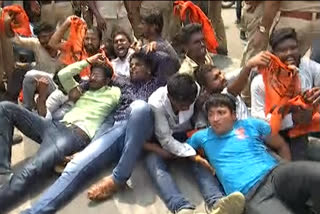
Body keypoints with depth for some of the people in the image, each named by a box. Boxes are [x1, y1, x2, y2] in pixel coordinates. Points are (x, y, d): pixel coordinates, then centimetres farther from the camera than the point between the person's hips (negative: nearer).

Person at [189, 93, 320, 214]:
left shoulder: (252, 125, 18)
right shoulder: (202, 137, 20)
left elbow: (282, 146, 25)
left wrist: (288, 173, 10)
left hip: (275, 175, 2)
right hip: (251, 195, -1)